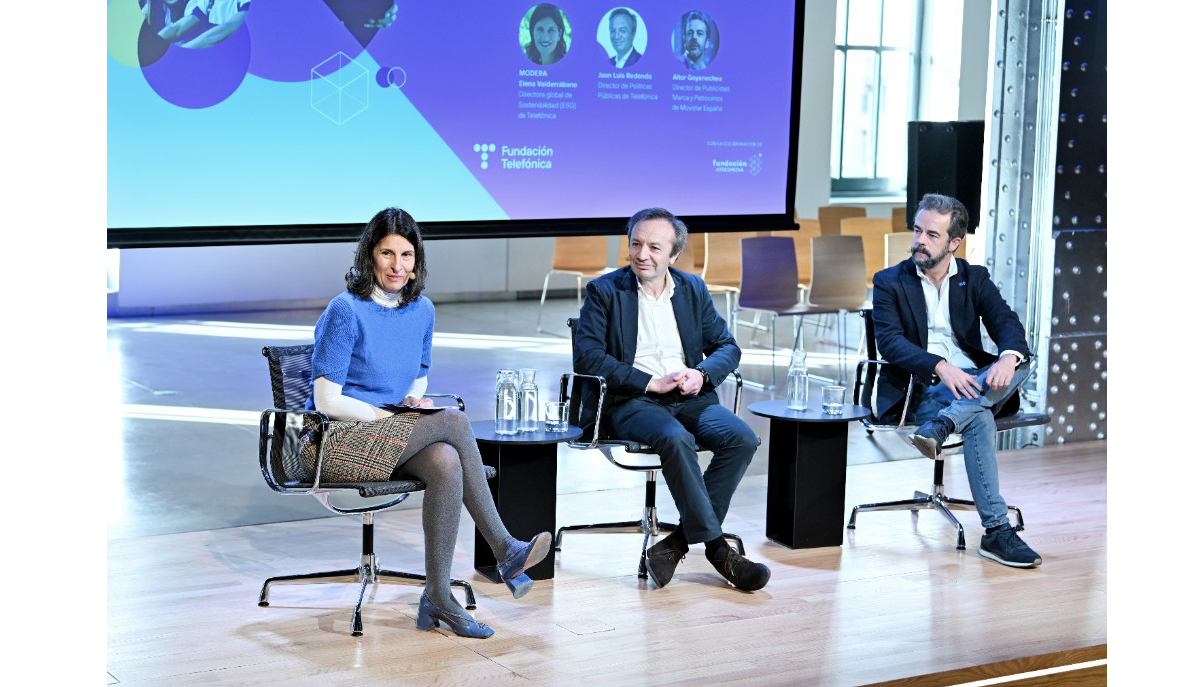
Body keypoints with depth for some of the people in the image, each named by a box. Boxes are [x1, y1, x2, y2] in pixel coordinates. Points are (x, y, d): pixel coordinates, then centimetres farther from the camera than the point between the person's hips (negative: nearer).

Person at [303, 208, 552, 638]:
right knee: (455, 422, -27)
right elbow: (327, 400, -12)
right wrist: (392, 417, -16)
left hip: (395, 439, 6)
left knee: (446, 462, -30)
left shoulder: (422, 310, 9)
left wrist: (415, 402, -3)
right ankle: (504, 551, -23)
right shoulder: (346, 311, -11)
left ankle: (438, 598, -26)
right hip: (336, 441, -6)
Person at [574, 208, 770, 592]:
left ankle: (676, 544, -20)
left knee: (742, 438, -24)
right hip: (630, 402, -4)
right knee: (676, 439, -36)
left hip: (689, 398, 4)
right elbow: (586, 358, -9)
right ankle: (717, 548, -26)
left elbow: (727, 347, 15)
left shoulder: (693, 290, 16)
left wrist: (702, 374, -9)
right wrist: (652, 383, -15)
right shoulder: (605, 291, 2)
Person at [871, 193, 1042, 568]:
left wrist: (1008, 357, -27)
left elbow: (1006, 323, -2)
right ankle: (996, 531, -36)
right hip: (921, 389, -4)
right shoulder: (889, 282, 4)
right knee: (980, 420, -33)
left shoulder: (975, 278, 13)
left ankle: (939, 427, -40)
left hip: (972, 381, 4)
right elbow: (889, 341, -10)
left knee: (1019, 363, -28)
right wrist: (940, 367, -27)